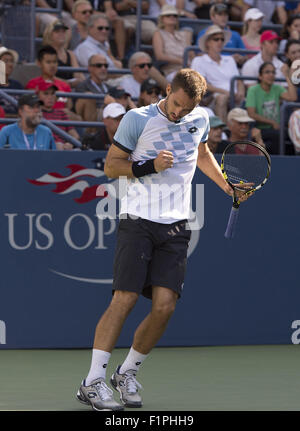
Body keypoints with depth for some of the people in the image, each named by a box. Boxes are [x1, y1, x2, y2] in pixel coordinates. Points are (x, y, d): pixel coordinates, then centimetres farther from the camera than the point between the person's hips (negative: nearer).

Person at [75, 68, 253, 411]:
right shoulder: (137, 119, -3)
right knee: (124, 300, -12)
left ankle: (127, 374, 10)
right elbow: (110, 165, 1)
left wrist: (229, 188, 33)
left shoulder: (200, 119, 11)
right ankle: (92, 382, -7)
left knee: (164, 306, -8)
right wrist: (148, 166, -13)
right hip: (138, 220, -4)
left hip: (175, 227, 4)